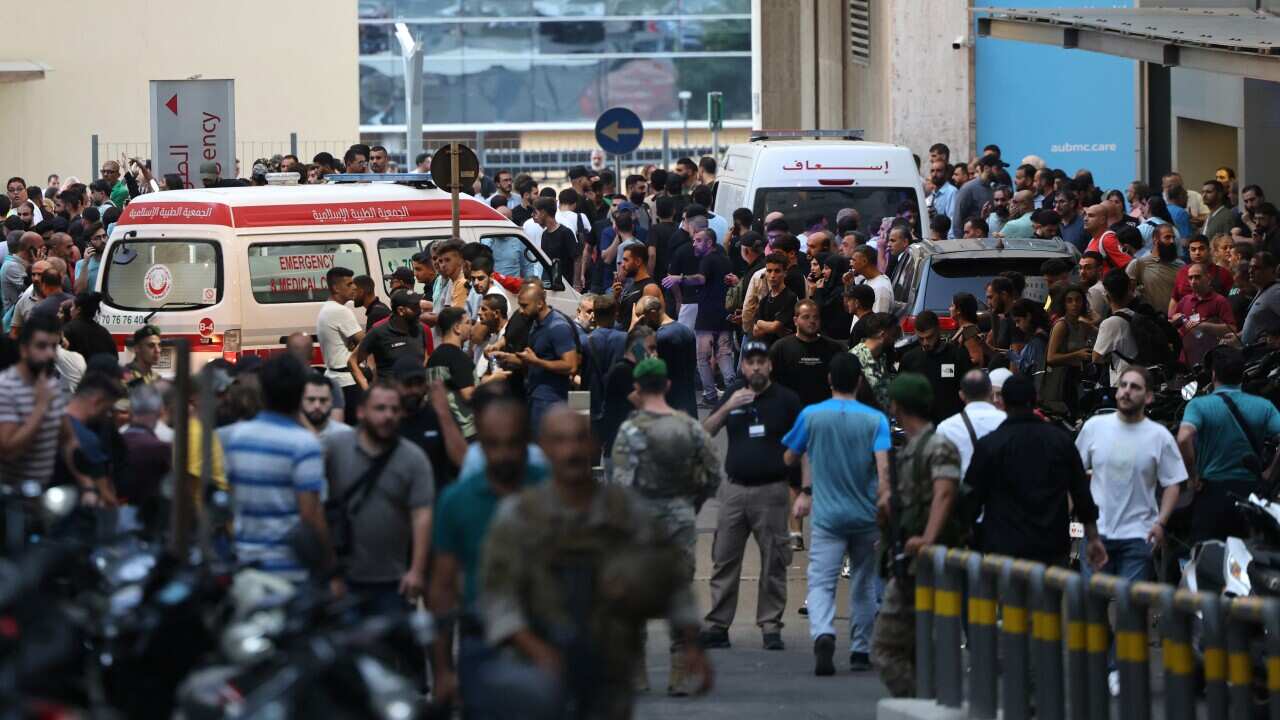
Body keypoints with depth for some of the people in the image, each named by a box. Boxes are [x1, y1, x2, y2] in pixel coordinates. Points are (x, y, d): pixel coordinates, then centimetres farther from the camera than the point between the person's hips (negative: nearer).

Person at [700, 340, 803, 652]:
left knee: (773, 564, 0)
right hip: (734, 489, 3)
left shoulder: (786, 400, 1)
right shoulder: (733, 394, 10)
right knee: (724, 561, 3)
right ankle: (716, 625, 7)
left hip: (772, 491, -3)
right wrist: (727, 407, -12)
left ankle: (771, 626, 6)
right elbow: (705, 432, 4)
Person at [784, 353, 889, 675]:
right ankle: (860, 651, 22)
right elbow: (883, 467, -16)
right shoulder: (875, 419, -4)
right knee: (863, 585, 16)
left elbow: (790, 459, 10)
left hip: (826, 515, -1)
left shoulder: (811, 416, -1)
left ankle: (823, 634, -34)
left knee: (821, 582, -7)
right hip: (866, 516, 1)